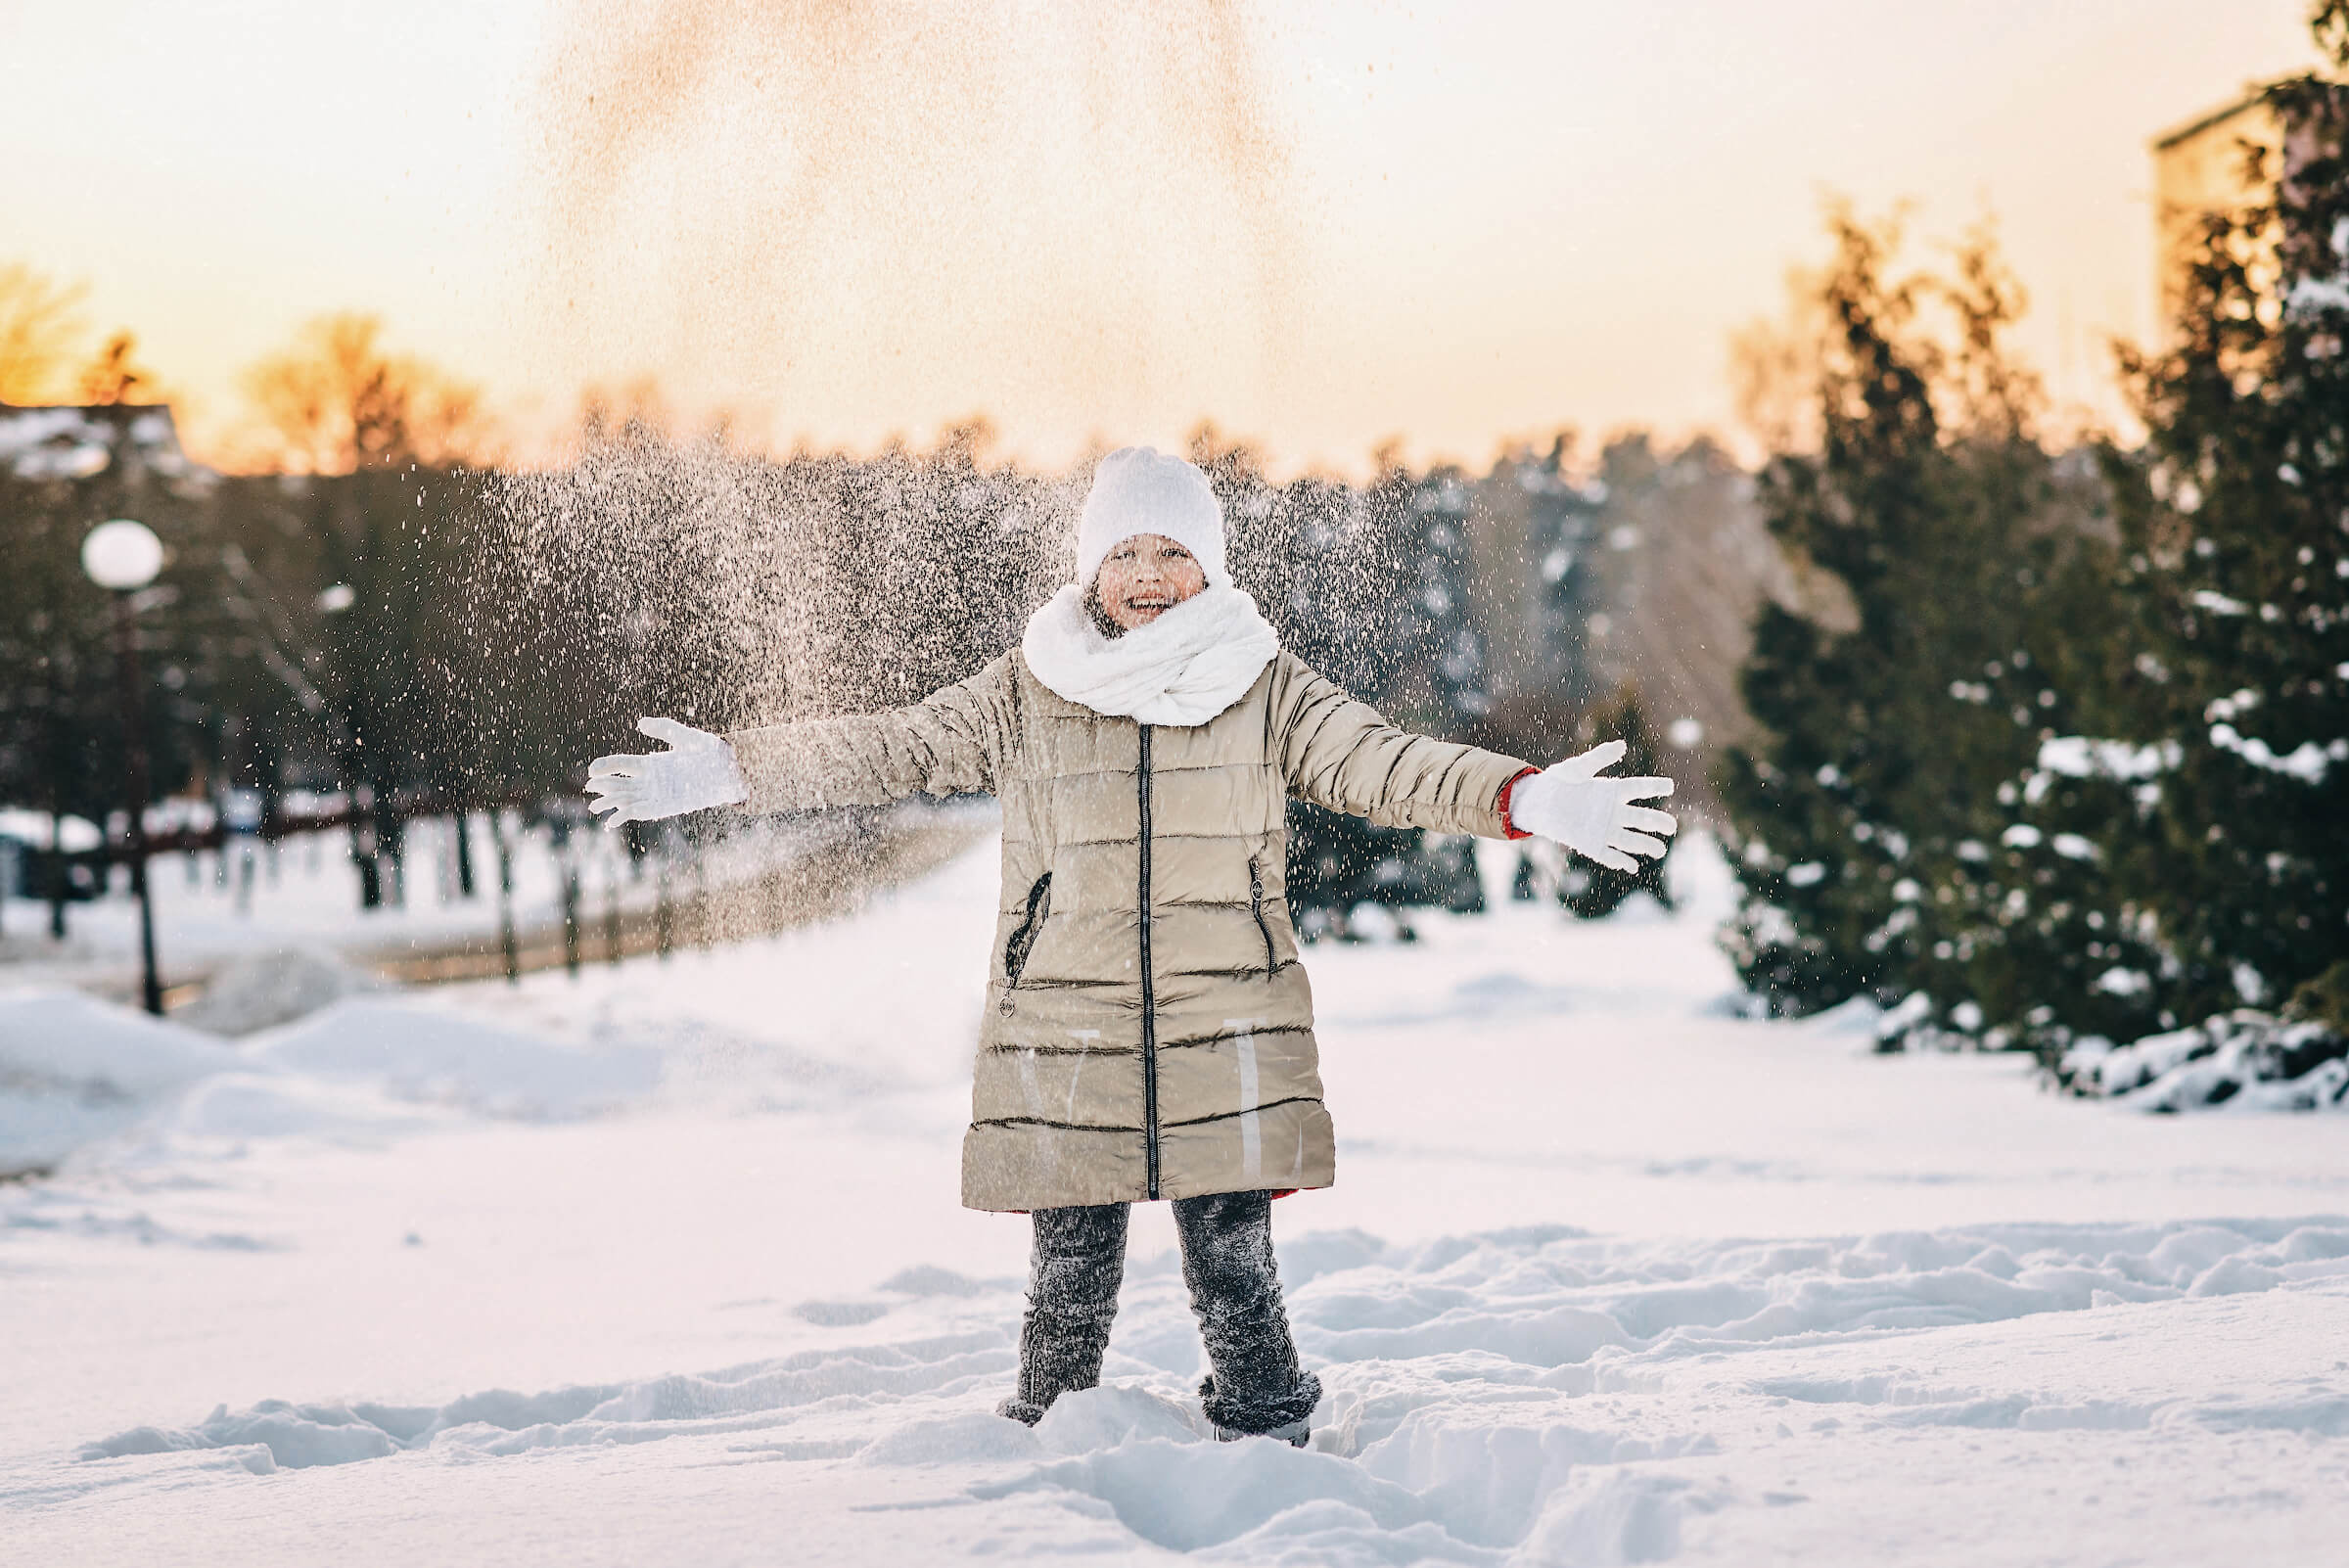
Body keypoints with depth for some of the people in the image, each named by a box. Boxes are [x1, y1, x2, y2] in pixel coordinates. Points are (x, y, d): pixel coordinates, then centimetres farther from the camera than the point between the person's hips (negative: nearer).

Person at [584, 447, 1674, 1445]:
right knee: (1072, 1275, 3)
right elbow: (886, 749, 9)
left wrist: (1525, 799, -16)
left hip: (1225, 1032, 0)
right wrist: (722, 772, 3)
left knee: (1232, 1267, -3)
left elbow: (1383, 763, -2)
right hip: (1064, 1034, 1)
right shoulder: (1023, 695, 7)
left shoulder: (1265, 689, 6)